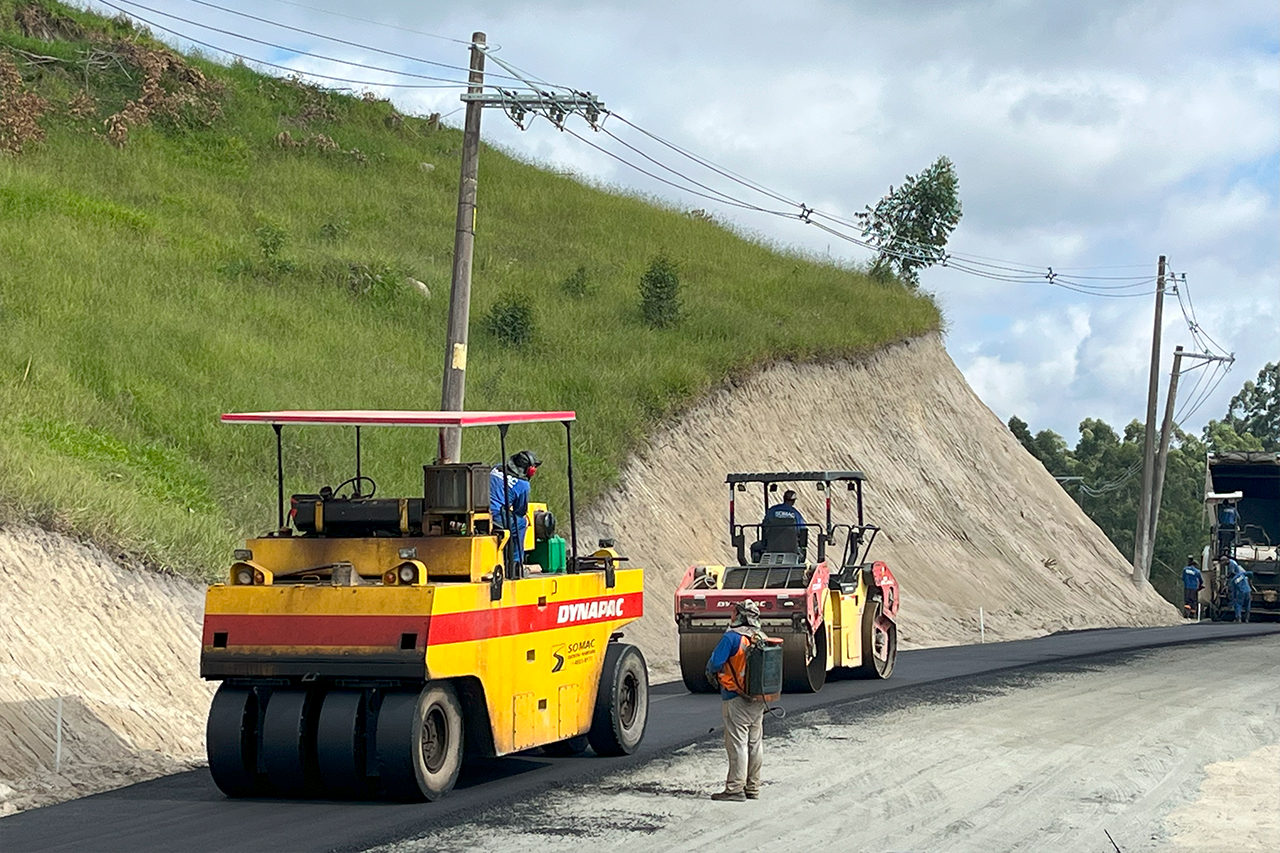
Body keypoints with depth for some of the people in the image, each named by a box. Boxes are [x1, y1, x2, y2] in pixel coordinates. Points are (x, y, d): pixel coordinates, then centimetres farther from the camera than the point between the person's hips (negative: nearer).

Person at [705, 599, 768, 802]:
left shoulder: (732, 637, -15)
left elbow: (715, 662, -17)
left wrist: (711, 674, 6)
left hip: (736, 699, -7)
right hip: (758, 700, 7)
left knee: (737, 743, -5)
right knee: (755, 743, 11)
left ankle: (735, 788, -4)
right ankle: (753, 787, 18)